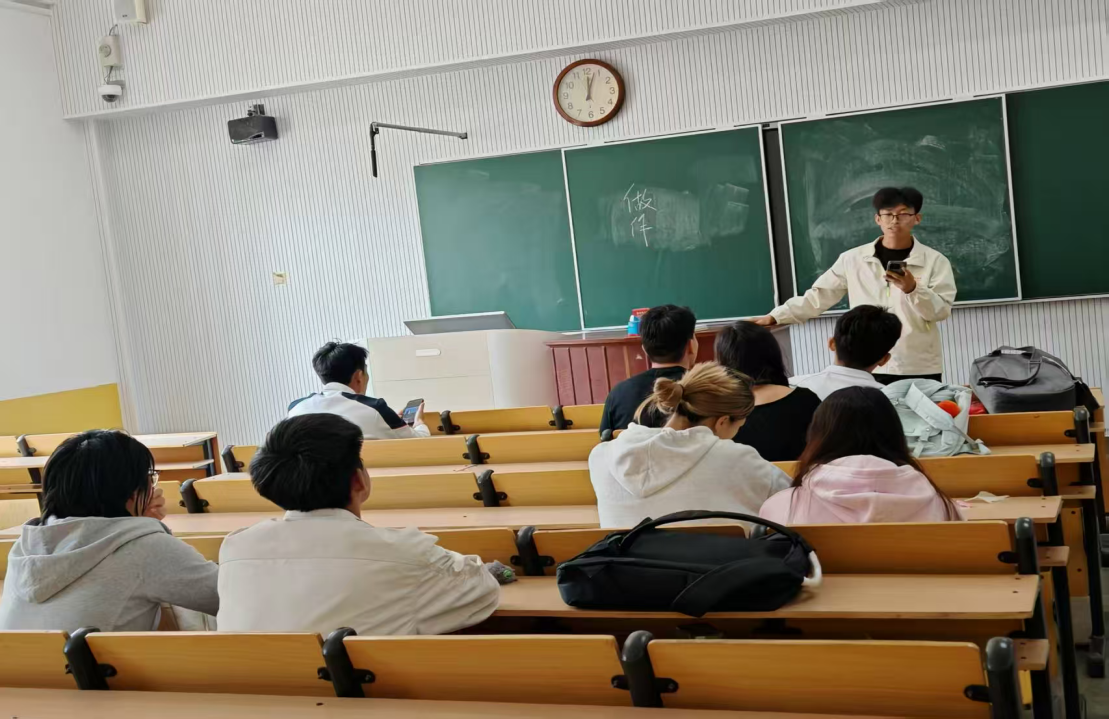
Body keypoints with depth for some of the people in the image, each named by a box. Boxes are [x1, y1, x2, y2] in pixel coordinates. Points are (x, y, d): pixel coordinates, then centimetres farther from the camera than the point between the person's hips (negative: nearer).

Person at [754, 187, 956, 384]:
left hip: (920, 370, 0)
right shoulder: (853, 259, 5)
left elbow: (942, 311, -5)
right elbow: (818, 297, 6)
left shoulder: (935, 261, 1)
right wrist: (774, 317, -2)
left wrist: (913, 289, -23)